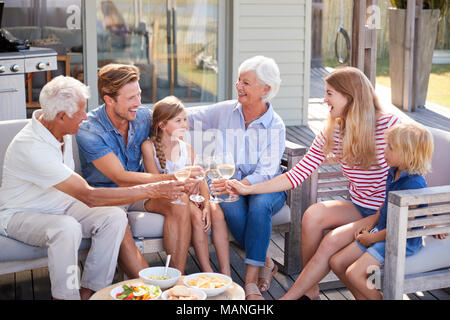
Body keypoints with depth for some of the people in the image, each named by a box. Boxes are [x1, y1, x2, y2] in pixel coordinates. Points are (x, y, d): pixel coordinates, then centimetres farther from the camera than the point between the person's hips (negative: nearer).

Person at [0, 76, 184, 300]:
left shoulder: (62, 132, -3)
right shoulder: (31, 147, -31)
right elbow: (89, 197, -34)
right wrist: (152, 190, -33)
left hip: (60, 205, 8)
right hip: (19, 214, -8)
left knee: (115, 217, -16)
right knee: (67, 228, -38)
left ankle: (89, 291, -11)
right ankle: (66, 296, -21)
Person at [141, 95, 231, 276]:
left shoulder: (187, 149, 10)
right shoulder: (149, 146, -4)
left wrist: (206, 204, -15)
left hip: (187, 198, 4)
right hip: (161, 200, -4)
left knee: (216, 211, -24)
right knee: (195, 214, -31)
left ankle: (226, 273, -24)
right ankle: (207, 273, -26)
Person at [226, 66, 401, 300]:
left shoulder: (389, 125, -15)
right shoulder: (331, 134, 0)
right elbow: (297, 175, 0)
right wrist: (248, 189, -6)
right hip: (358, 208, 5)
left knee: (333, 240, -26)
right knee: (313, 214, -23)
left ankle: (289, 297, -13)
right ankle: (309, 292, -11)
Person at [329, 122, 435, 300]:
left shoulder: (414, 184, -26)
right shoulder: (393, 172, 3)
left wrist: (373, 237, -14)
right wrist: (371, 224, 7)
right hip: (381, 232, 9)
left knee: (354, 273, -20)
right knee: (336, 262, 6)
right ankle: (363, 297, 20)